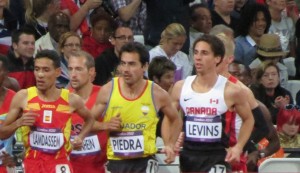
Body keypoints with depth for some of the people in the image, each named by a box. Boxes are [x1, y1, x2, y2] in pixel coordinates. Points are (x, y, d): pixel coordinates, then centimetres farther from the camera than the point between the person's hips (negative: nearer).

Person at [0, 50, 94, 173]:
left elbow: (89, 119, 22)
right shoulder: (23, 97, -3)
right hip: (32, 163, 1)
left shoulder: (71, 99, -1)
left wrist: (80, 137, 3)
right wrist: (18, 123, -17)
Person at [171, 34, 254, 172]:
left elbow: (248, 119, 8)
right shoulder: (180, 87, 1)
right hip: (188, 156, 5)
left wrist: (238, 147, -4)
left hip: (217, 158, -4)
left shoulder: (231, 91, -7)